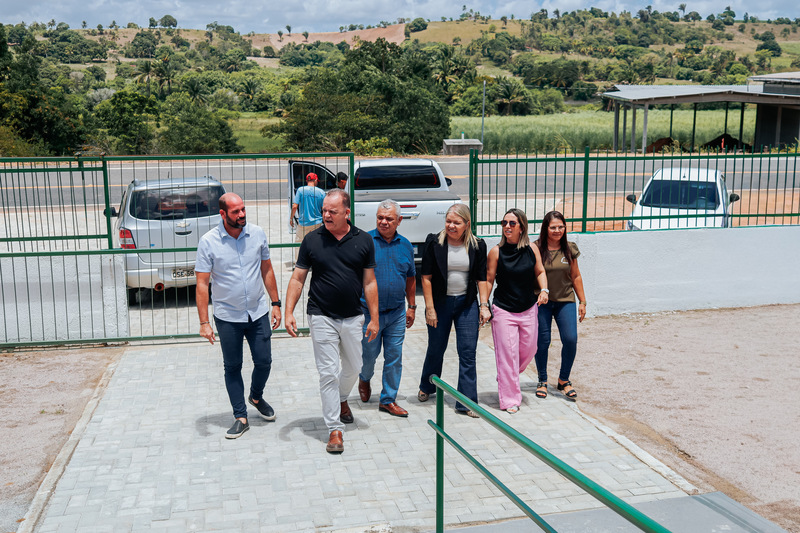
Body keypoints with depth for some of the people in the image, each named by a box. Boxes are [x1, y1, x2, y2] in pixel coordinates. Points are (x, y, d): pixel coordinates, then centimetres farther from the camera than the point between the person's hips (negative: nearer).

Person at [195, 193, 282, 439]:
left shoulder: (257, 234, -3)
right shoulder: (208, 242, -11)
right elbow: (202, 284, -10)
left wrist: (275, 303, 7)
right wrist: (204, 322, -14)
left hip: (258, 313, 2)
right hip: (227, 317, -2)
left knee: (264, 362, 8)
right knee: (232, 367, 6)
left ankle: (256, 397, 37)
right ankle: (241, 417, 19)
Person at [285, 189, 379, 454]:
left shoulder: (363, 240, -1)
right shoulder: (312, 240, -4)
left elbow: (369, 282, 3)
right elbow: (297, 279, 0)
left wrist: (374, 318, 1)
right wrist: (289, 312, -9)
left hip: (353, 317, 2)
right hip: (322, 317, -2)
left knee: (353, 367, 17)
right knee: (329, 372, -2)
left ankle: (341, 399, 47)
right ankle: (334, 429, 6)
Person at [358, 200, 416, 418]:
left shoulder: (405, 245, 7)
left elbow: (410, 278, 17)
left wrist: (411, 306, 15)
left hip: (397, 313, 3)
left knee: (394, 357, 5)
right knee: (369, 354, 9)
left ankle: (388, 400, 17)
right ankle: (364, 378, 41)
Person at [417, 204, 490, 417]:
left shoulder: (477, 245, 0)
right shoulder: (434, 242, -5)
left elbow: (481, 278, 4)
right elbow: (426, 277, -5)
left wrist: (484, 306, -4)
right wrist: (430, 308, -9)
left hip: (467, 304, 1)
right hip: (440, 303, -1)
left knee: (468, 352, -2)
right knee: (436, 349, 13)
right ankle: (426, 387, 39)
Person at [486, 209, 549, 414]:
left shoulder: (532, 250, -3)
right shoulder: (496, 252, -9)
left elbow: (540, 271, 11)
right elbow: (489, 280, -3)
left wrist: (544, 290, -6)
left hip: (529, 310, 4)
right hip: (503, 311, -3)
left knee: (528, 350, 14)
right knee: (507, 354, -3)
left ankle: (508, 378, 42)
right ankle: (510, 399, 9)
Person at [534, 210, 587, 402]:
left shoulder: (569, 249, 4)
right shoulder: (536, 249, -6)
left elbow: (576, 276, 12)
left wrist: (582, 301, 12)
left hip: (565, 301, 2)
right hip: (541, 302, -2)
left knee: (570, 339, -8)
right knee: (542, 342, 1)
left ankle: (564, 380, 13)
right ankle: (542, 381, 22)